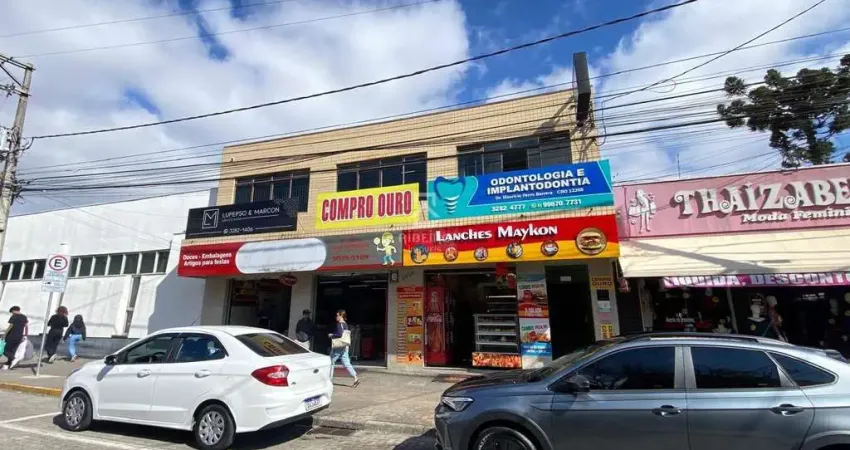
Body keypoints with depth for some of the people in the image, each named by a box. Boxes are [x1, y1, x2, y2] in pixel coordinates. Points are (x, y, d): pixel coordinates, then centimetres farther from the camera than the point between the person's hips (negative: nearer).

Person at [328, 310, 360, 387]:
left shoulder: (340, 324, -14)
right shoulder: (345, 325, 12)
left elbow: (340, 334, -26)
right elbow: (349, 333, 18)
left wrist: (331, 335, -11)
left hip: (338, 347, -8)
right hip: (345, 347, 8)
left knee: (331, 362, 10)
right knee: (346, 363, 4)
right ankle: (356, 378, -7)